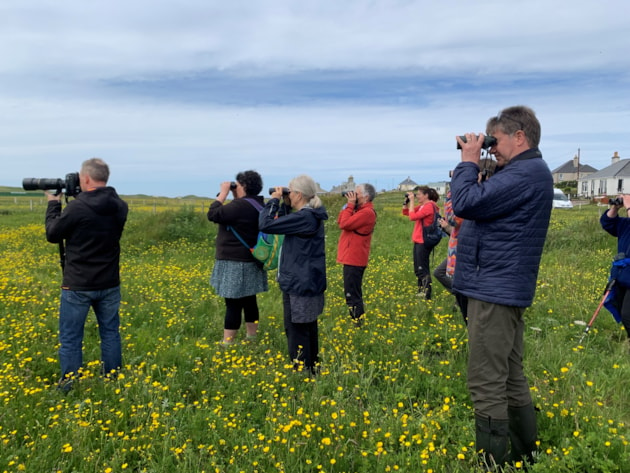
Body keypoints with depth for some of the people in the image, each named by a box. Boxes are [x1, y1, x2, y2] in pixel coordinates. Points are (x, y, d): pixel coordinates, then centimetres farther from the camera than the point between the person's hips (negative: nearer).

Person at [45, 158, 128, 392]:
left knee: (70, 338, 8)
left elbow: (52, 235, -4)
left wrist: (53, 204, 8)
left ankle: (69, 387, 16)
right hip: (109, 284, 5)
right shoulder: (119, 206, -1)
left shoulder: (77, 207, -19)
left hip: (78, 285, -5)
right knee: (110, 333, 15)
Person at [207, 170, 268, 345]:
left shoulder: (241, 206, -21)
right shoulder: (258, 205, 9)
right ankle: (252, 338, 24)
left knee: (233, 304, -5)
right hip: (250, 262, 9)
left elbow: (213, 214, -17)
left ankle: (227, 344, 2)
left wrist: (223, 193, -8)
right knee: (249, 301, 15)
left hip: (236, 263, -9)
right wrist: (235, 196, 11)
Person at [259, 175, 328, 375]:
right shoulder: (312, 215, 9)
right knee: (308, 329, 19)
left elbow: (266, 224, -22)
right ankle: (312, 369, 30)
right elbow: (284, 224, 19)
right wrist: (284, 205, 8)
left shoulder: (303, 217, -22)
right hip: (309, 282, 10)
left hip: (300, 284, -10)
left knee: (297, 332, -2)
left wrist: (273, 200, -9)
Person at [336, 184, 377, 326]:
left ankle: (358, 324, 0)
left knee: (352, 294, -7)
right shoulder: (360, 210, 14)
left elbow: (344, 224, -22)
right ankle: (356, 320, 26)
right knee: (353, 293, 17)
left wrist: (351, 204, -12)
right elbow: (340, 221, 13)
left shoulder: (367, 212, -17)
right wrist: (349, 204, 5)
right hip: (351, 258, 10)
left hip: (354, 259, -10)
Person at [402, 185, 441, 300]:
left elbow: (412, 217, -20)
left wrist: (412, 201, -12)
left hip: (424, 242, -10)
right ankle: (420, 293, 22)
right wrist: (407, 200, 7)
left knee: (422, 270, -9)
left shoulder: (429, 206, -14)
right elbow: (405, 212, 19)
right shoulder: (422, 206, 14)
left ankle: (427, 296, -7)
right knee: (418, 269, 14)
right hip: (418, 241, 10)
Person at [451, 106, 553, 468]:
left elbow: (465, 203, -21)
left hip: (495, 291, -11)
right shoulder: (528, 171, 18)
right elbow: (484, 201, 20)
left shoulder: (525, 173, -16)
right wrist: (472, 163, 10)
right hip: (506, 289, 11)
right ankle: (525, 455, 30)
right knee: (512, 379, 18)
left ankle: (492, 460, 5)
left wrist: (469, 161, -7)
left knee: (487, 385, -5)